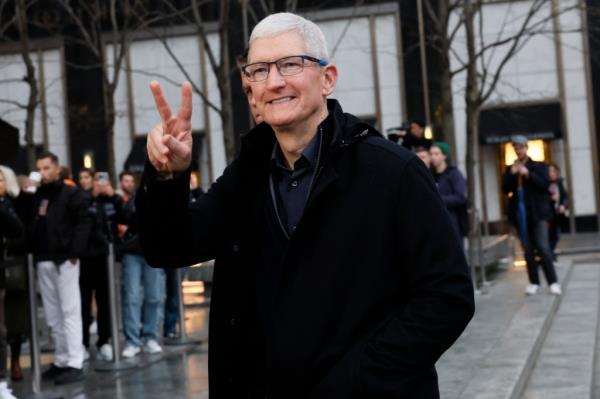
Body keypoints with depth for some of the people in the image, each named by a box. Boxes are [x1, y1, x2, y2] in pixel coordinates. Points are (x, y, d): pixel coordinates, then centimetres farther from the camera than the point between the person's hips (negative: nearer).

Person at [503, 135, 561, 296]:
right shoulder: (510, 169, 12)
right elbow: (505, 189, 2)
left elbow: (545, 184, -8)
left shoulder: (539, 166, 5)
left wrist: (528, 174, -17)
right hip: (520, 213, 3)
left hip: (537, 212, -3)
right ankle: (534, 282, 12)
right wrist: (512, 174, -12)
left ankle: (553, 282, -8)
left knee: (543, 247, -11)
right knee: (528, 249, 6)